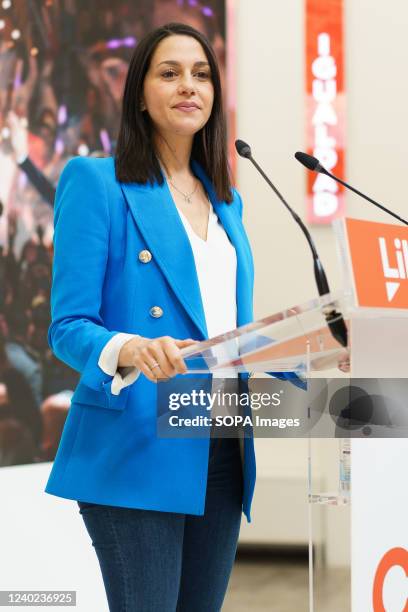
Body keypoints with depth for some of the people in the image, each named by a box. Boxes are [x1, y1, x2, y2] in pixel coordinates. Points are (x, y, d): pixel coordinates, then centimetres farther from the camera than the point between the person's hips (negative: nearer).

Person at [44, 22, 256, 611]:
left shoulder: (225, 201, 18)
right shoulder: (96, 181, -2)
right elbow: (68, 326, -8)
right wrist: (130, 351, -28)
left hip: (222, 453, 7)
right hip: (137, 452, -6)